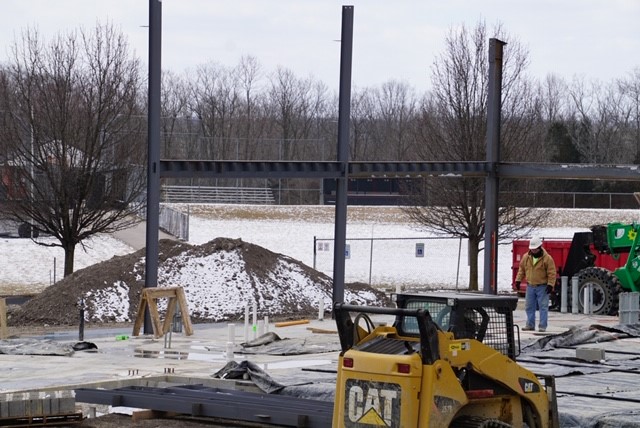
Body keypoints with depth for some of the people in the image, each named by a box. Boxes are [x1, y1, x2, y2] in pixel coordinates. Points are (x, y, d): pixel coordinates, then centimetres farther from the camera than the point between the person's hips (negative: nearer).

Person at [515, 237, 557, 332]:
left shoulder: (547, 258, -9)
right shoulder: (526, 257, 4)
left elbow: (551, 273, -9)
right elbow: (521, 269, 15)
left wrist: (550, 284, -16)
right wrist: (518, 280, 8)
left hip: (542, 287, -5)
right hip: (530, 286, 5)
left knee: (543, 307, -4)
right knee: (529, 307, 8)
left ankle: (542, 326, -1)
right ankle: (530, 325, 16)